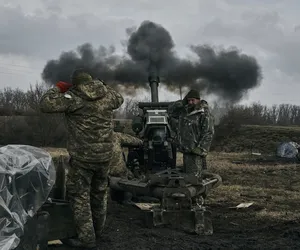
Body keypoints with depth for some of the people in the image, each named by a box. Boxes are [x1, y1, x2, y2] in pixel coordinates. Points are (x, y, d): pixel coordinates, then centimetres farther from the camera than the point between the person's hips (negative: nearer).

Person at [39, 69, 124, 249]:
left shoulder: (73, 97, -12)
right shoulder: (107, 94, 3)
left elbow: (45, 105, -16)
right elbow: (119, 100, 25)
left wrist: (58, 89, -1)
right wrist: (104, 87, 27)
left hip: (82, 155, -5)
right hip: (105, 154, 6)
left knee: (79, 196, 6)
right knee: (100, 194, 20)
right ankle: (97, 235, 33)